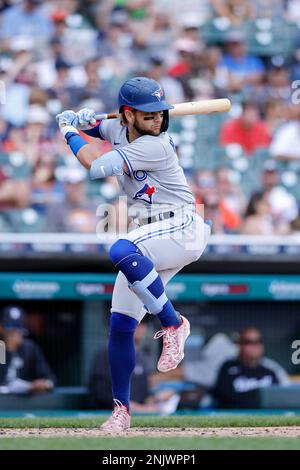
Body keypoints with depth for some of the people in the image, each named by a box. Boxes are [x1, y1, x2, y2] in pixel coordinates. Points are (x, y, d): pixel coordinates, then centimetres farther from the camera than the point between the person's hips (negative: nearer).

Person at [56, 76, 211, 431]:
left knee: (121, 252, -38)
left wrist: (69, 134, -8)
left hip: (182, 229, -8)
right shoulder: (118, 129, 6)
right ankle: (121, 410, 14)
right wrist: (77, 119, 5)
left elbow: (98, 166, -24)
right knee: (120, 325, 3)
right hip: (150, 244, 8)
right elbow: (89, 124, 29)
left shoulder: (155, 145, -19)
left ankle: (173, 323, -24)